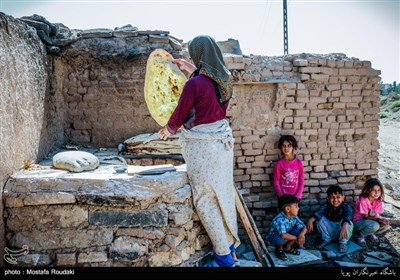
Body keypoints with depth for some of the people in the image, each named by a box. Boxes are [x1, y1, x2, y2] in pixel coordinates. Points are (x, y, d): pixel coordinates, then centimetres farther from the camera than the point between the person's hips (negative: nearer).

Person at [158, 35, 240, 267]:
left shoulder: (194, 84, -19)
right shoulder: (225, 79, 3)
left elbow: (179, 116, -7)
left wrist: (167, 130, 13)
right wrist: (190, 68, 35)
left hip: (202, 146, -8)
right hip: (223, 140, 8)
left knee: (207, 202, 4)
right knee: (225, 194, 18)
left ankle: (224, 257, 13)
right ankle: (232, 246, 31)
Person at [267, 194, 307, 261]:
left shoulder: (294, 217, -11)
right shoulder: (279, 219, -34)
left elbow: (304, 227, -9)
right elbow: (283, 235, -45)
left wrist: (302, 234, -32)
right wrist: (296, 238, -31)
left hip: (286, 235, 7)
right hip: (273, 238, -7)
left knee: (299, 229, -14)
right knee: (282, 238, -40)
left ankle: (287, 247, 6)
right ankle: (279, 249, -4)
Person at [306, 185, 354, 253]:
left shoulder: (346, 206, -21)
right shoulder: (326, 206, -13)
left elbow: (348, 216, -43)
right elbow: (318, 212, -32)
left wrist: (345, 226, -64)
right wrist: (311, 220, -53)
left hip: (342, 232, -2)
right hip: (330, 231, 2)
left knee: (347, 222, -31)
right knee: (320, 219, -20)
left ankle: (343, 243, -10)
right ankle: (327, 239, 0)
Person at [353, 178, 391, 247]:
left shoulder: (379, 201, -7)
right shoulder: (363, 200, -26)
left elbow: (377, 215, -4)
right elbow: (366, 217, -19)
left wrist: (382, 219, -27)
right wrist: (378, 219, -32)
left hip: (372, 220, 7)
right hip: (358, 221, -7)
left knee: (387, 225, -15)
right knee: (375, 225, -35)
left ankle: (370, 233, 9)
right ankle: (360, 235, -6)